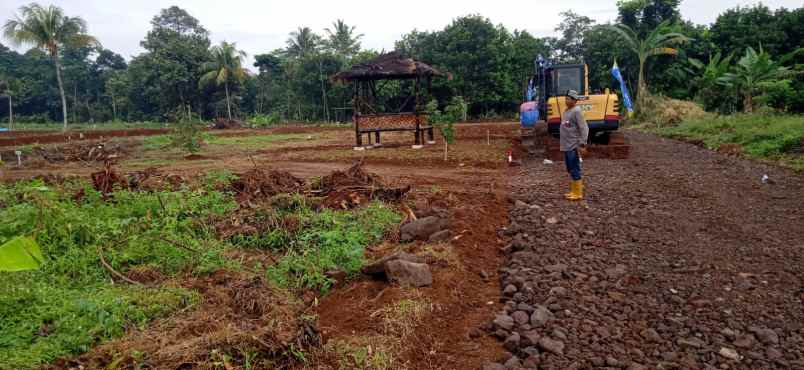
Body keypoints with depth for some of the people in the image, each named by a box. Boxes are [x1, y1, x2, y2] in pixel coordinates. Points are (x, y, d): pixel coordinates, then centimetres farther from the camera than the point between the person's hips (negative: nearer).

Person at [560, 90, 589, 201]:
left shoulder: (576, 111, -12)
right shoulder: (566, 111, 13)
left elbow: (584, 128, -16)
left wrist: (582, 144, -19)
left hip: (573, 146, -9)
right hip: (566, 146, 9)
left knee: (575, 170, -5)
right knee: (570, 170, 15)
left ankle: (578, 193, 1)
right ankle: (573, 191, 24)